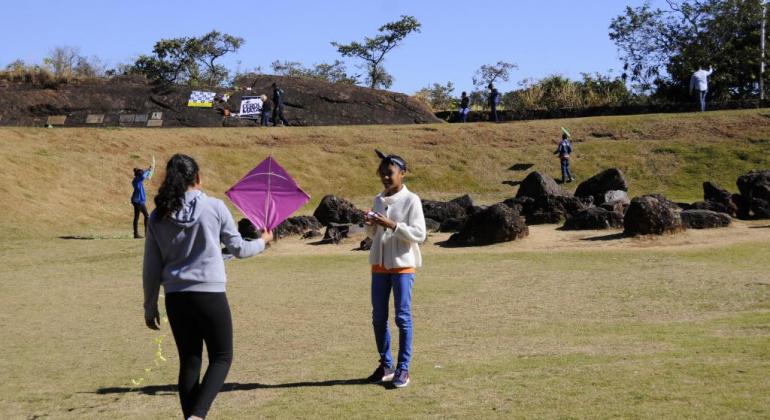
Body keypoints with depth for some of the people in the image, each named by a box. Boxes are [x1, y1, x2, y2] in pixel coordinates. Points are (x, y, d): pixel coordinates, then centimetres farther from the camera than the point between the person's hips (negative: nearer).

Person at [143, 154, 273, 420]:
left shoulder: (158, 216, 4)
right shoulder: (214, 207, -5)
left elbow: (151, 267, 7)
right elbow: (238, 249, 6)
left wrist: (150, 306, 16)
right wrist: (263, 242, 26)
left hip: (175, 298, 4)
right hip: (210, 295, -3)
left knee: (189, 362, 13)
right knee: (221, 358, 8)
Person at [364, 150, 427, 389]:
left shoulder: (411, 200, -7)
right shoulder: (378, 200, 11)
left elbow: (419, 235, -12)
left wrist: (392, 224, -21)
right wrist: (369, 224, -3)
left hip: (402, 265, -6)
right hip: (379, 265, 6)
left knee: (403, 318, -4)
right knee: (378, 318, 8)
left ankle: (403, 369, 1)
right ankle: (386, 365, 19)